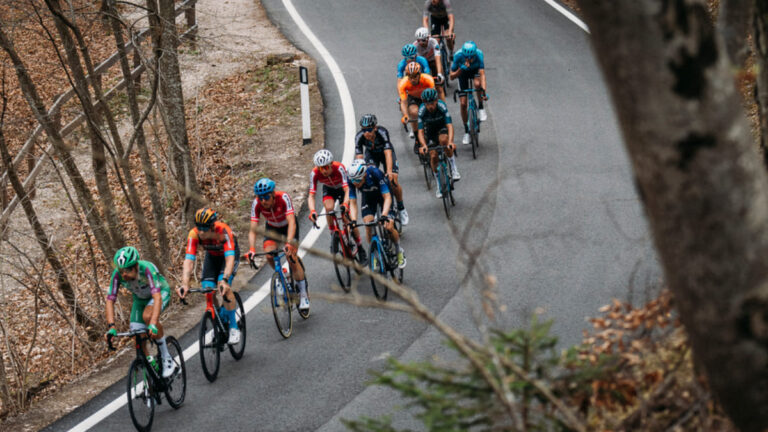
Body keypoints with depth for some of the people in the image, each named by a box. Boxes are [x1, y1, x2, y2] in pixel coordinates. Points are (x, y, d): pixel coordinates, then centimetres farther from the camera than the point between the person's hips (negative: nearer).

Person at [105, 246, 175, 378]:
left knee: (147, 316, -33)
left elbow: (157, 297, -49)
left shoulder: (147, 269, -40)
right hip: (140, 298, 5)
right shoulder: (117, 274, -29)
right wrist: (111, 326, -42)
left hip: (161, 293, -5)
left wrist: (153, 324, -60)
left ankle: (167, 359, -20)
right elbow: (110, 301, -29)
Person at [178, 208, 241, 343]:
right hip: (212, 256, 4)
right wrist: (185, 284, -50)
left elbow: (230, 259, -48)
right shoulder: (194, 234, -31)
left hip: (229, 253, -4)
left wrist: (224, 280, -63)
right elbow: (189, 261, -36)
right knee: (207, 289, -13)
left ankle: (234, 328, -13)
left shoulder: (224, 232, -40)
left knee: (224, 287, -26)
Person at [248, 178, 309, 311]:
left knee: (291, 257, -18)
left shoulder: (283, 197, -36)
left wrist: (289, 243, -58)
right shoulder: (257, 204, -28)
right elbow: (253, 230, -29)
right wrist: (252, 249, -46)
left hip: (288, 226, -3)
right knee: (269, 256, -23)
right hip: (272, 227, 3)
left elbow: (292, 222, -44)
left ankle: (303, 294, -5)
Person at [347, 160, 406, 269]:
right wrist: (353, 221, -39)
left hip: (383, 194, -3)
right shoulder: (351, 179, -30)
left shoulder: (375, 173, -40)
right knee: (368, 225, -18)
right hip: (368, 197, 3)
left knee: (389, 227, -14)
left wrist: (384, 215, -50)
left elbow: (387, 197, -36)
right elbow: (353, 203, -24)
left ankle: (399, 251, 13)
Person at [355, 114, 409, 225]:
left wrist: (389, 172, -57)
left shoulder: (382, 132, -38)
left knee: (392, 181, -17)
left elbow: (388, 153, -46)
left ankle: (401, 208, 6)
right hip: (371, 153, 2)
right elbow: (359, 157, -33)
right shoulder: (359, 137, -31)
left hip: (385, 152, -2)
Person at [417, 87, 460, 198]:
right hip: (430, 130, 2)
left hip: (442, 127, -2)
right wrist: (423, 145, -47)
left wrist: (450, 142, -52)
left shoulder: (442, 106, -31)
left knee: (443, 139, -36)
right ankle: (439, 185, 5)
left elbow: (449, 125, -37)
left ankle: (454, 169, -19)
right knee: (433, 156, -13)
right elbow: (420, 131, -29)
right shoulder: (422, 111, -28)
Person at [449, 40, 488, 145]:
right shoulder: (458, 56, -34)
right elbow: (452, 76, -26)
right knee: (463, 104, -6)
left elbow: (482, 74, -42)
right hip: (463, 73, 1)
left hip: (475, 70, -1)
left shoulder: (479, 54, -36)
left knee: (477, 84, -38)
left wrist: (483, 91, -54)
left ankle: (480, 108, -13)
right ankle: (466, 131, 11)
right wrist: (461, 69, -44)